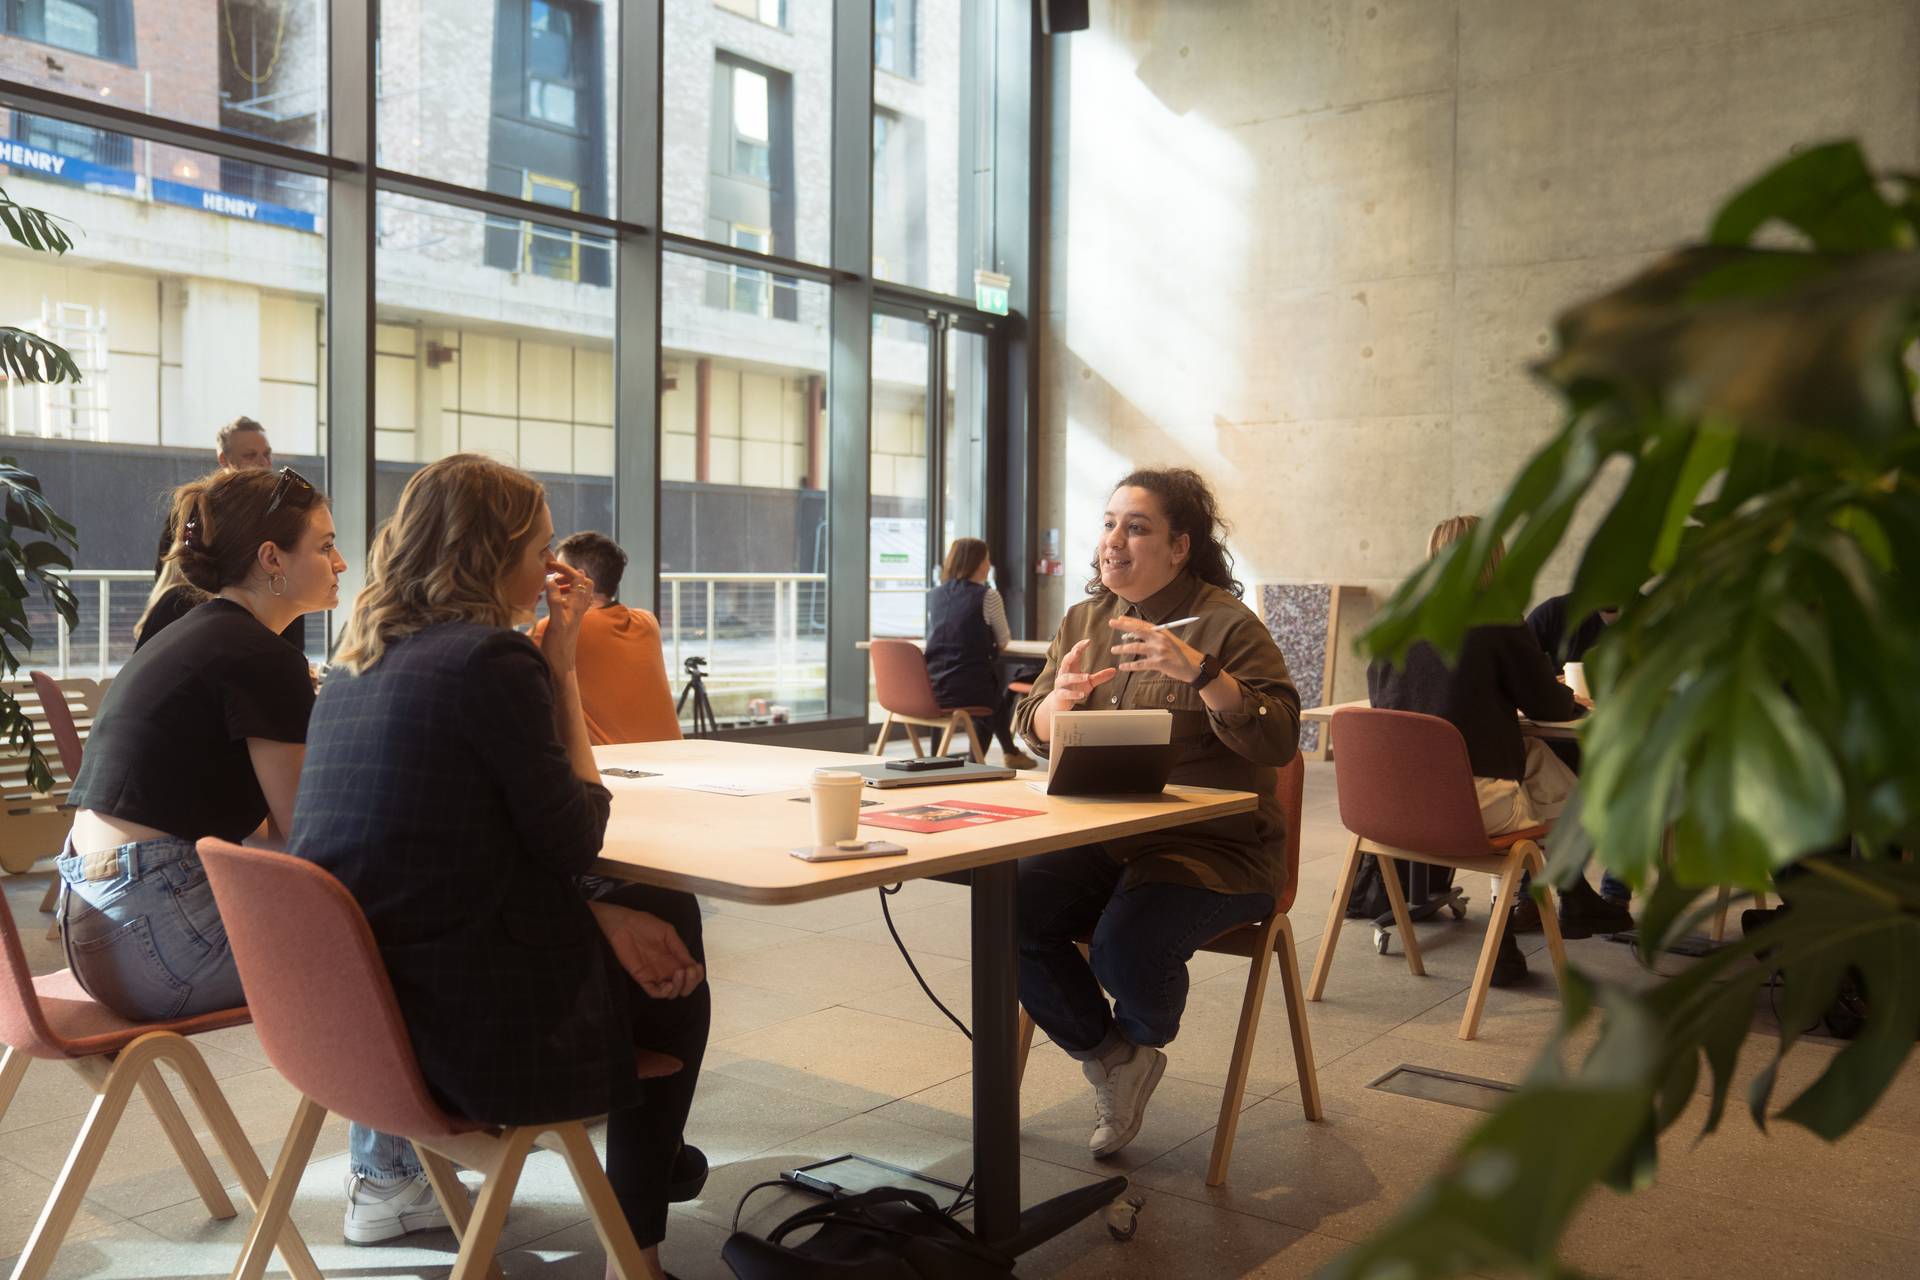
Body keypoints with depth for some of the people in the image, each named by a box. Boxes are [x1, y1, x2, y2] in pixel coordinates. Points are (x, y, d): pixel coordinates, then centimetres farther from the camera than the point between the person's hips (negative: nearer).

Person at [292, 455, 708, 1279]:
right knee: (669, 929, 18)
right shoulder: (491, 658, -18)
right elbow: (575, 838, -10)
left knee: (637, 911, 22)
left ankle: (652, 1160, 38)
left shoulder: (357, 661, 8)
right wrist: (562, 666, -6)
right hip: (476, 1025, -8)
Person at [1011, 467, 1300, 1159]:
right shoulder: (1083, 620, 12)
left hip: (1211, 845, -5)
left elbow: (1279, 739, -17)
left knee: (1126, 948, -29)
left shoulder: (1226, 623, -7)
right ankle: (1109, 1058, 6)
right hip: (1100, 837, 5)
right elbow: (1033, 734, 11)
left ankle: (1141, 1042, 12)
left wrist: (1199, 670, -29)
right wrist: (1060, 697, -13)